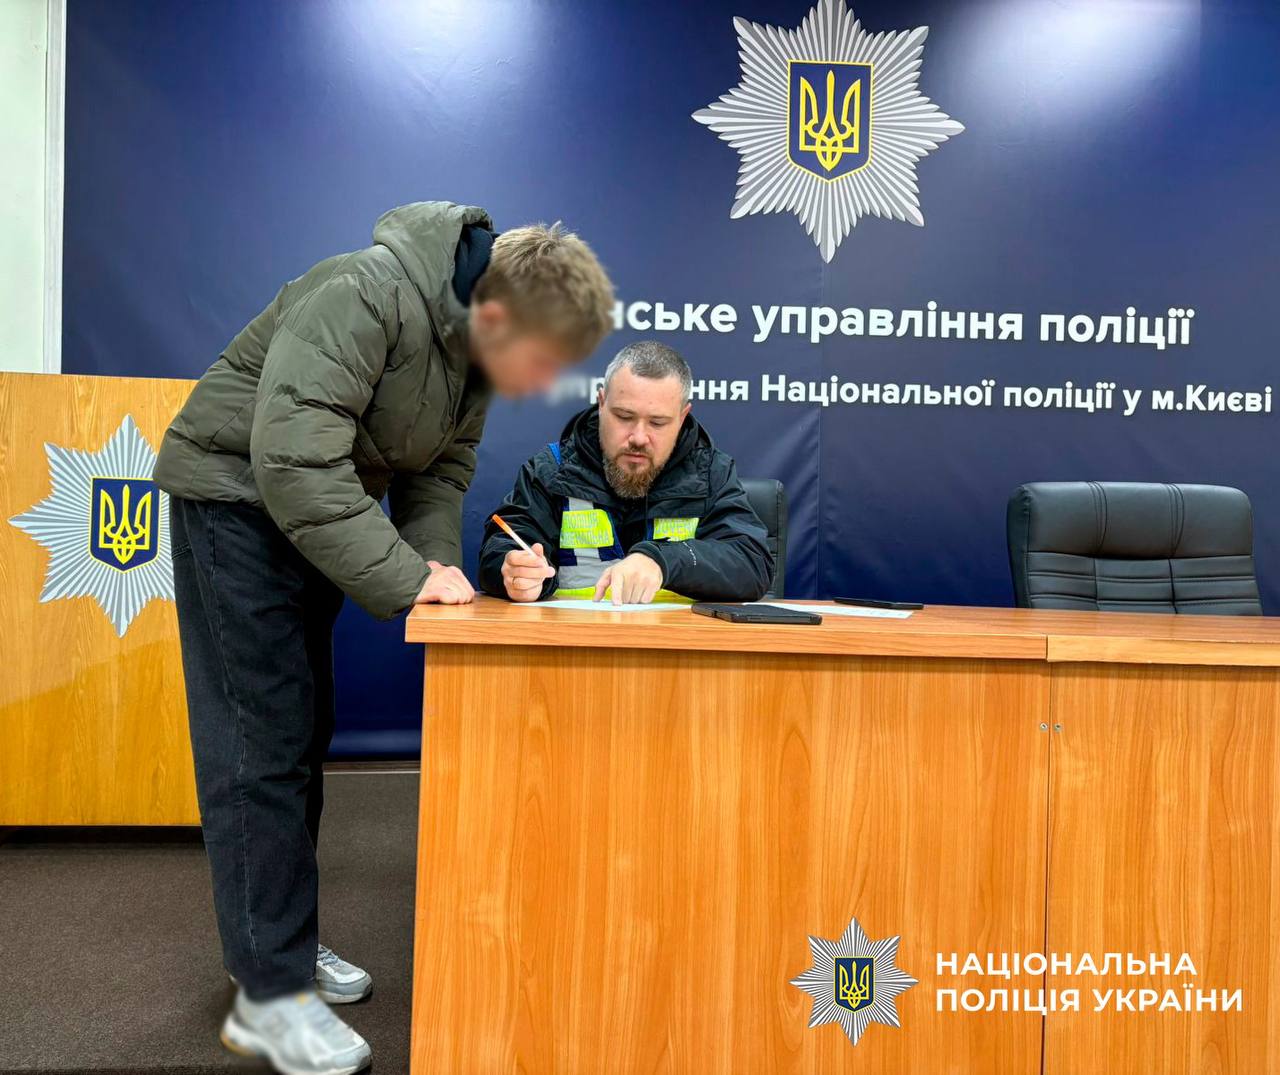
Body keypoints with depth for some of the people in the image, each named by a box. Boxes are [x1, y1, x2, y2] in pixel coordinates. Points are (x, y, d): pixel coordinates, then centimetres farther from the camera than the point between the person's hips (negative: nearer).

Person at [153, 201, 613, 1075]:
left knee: (306, 732, 11)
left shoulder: (479, 342, -2)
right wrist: (407, 578, -32)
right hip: (236, 493, -8)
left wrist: (438, 556, -12)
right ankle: (270, 995, 3)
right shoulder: (369, 297, -29)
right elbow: (291, 460, -34)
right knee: (263, 737, -8)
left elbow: (441, 468, 5)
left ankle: (279, 940, 26)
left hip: (310, 509, 8)